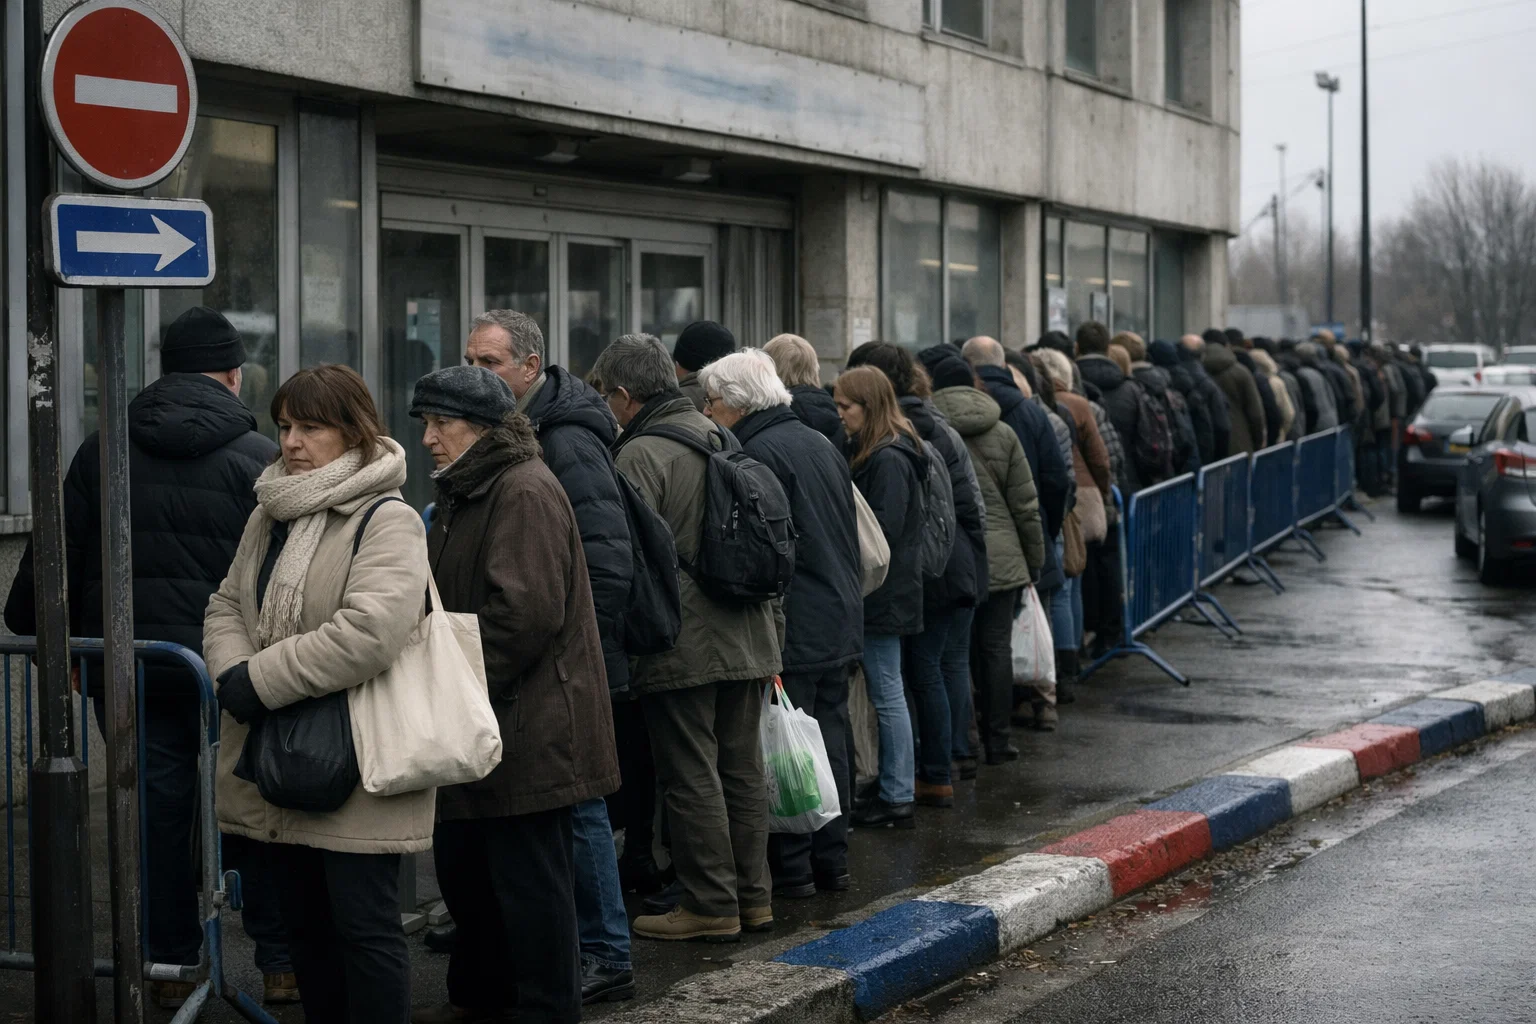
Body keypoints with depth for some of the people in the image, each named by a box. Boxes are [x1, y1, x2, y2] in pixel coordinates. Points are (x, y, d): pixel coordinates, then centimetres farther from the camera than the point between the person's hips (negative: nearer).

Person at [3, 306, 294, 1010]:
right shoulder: (260, 460, -5)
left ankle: (170, 967, 15)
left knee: (158, 807, 10)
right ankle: (280, 962, 10)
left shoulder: (104, 450, 5)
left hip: (125, 662, 3)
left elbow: (58, 555, 9)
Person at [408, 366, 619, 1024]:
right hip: (474, 725, 11)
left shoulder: (525, 493, -16)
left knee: (529, 876, -3)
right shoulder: (462, 494, 17)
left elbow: (524, 613, -24)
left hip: (527, 731, -11)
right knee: (460, 860, 18)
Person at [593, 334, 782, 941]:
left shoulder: (640, 455, -12)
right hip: (747, 639, 8)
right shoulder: (723, 441, 14)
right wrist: (772, 630, 23)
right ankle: (752, 896, 19)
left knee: (691, 777, -1)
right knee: (742, 770, 13)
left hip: (683, 646, -8)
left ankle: (709, 905, 2)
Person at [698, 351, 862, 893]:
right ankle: (831, 861, 19)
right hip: (842, 621, 9)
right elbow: (852, 537, 20)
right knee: (831, 740, 13)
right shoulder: (822, 444, 15)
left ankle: (790, 868, 1)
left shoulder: (760, 453, -14)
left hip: (794, 626, -9)